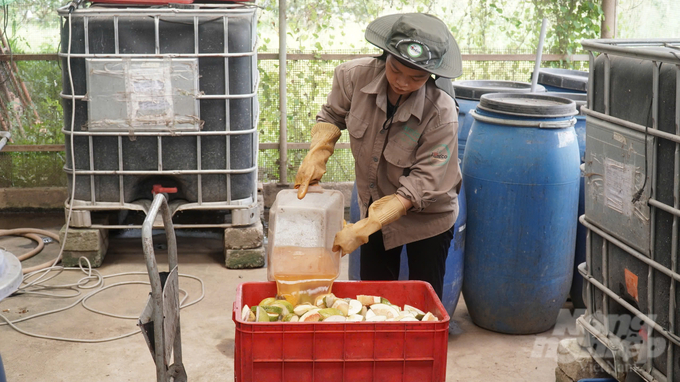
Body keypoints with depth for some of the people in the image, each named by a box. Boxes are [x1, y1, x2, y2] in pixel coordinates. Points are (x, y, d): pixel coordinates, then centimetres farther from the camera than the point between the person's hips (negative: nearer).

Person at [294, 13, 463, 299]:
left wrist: (362, 229, -34)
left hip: (426, 217, -3)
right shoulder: (355, 76, -21)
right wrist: (316, 155, -18)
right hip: (375, 206, 4)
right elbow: (332, 116, 1)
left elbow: (420, 188, -29)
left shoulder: (441, 115, -31)